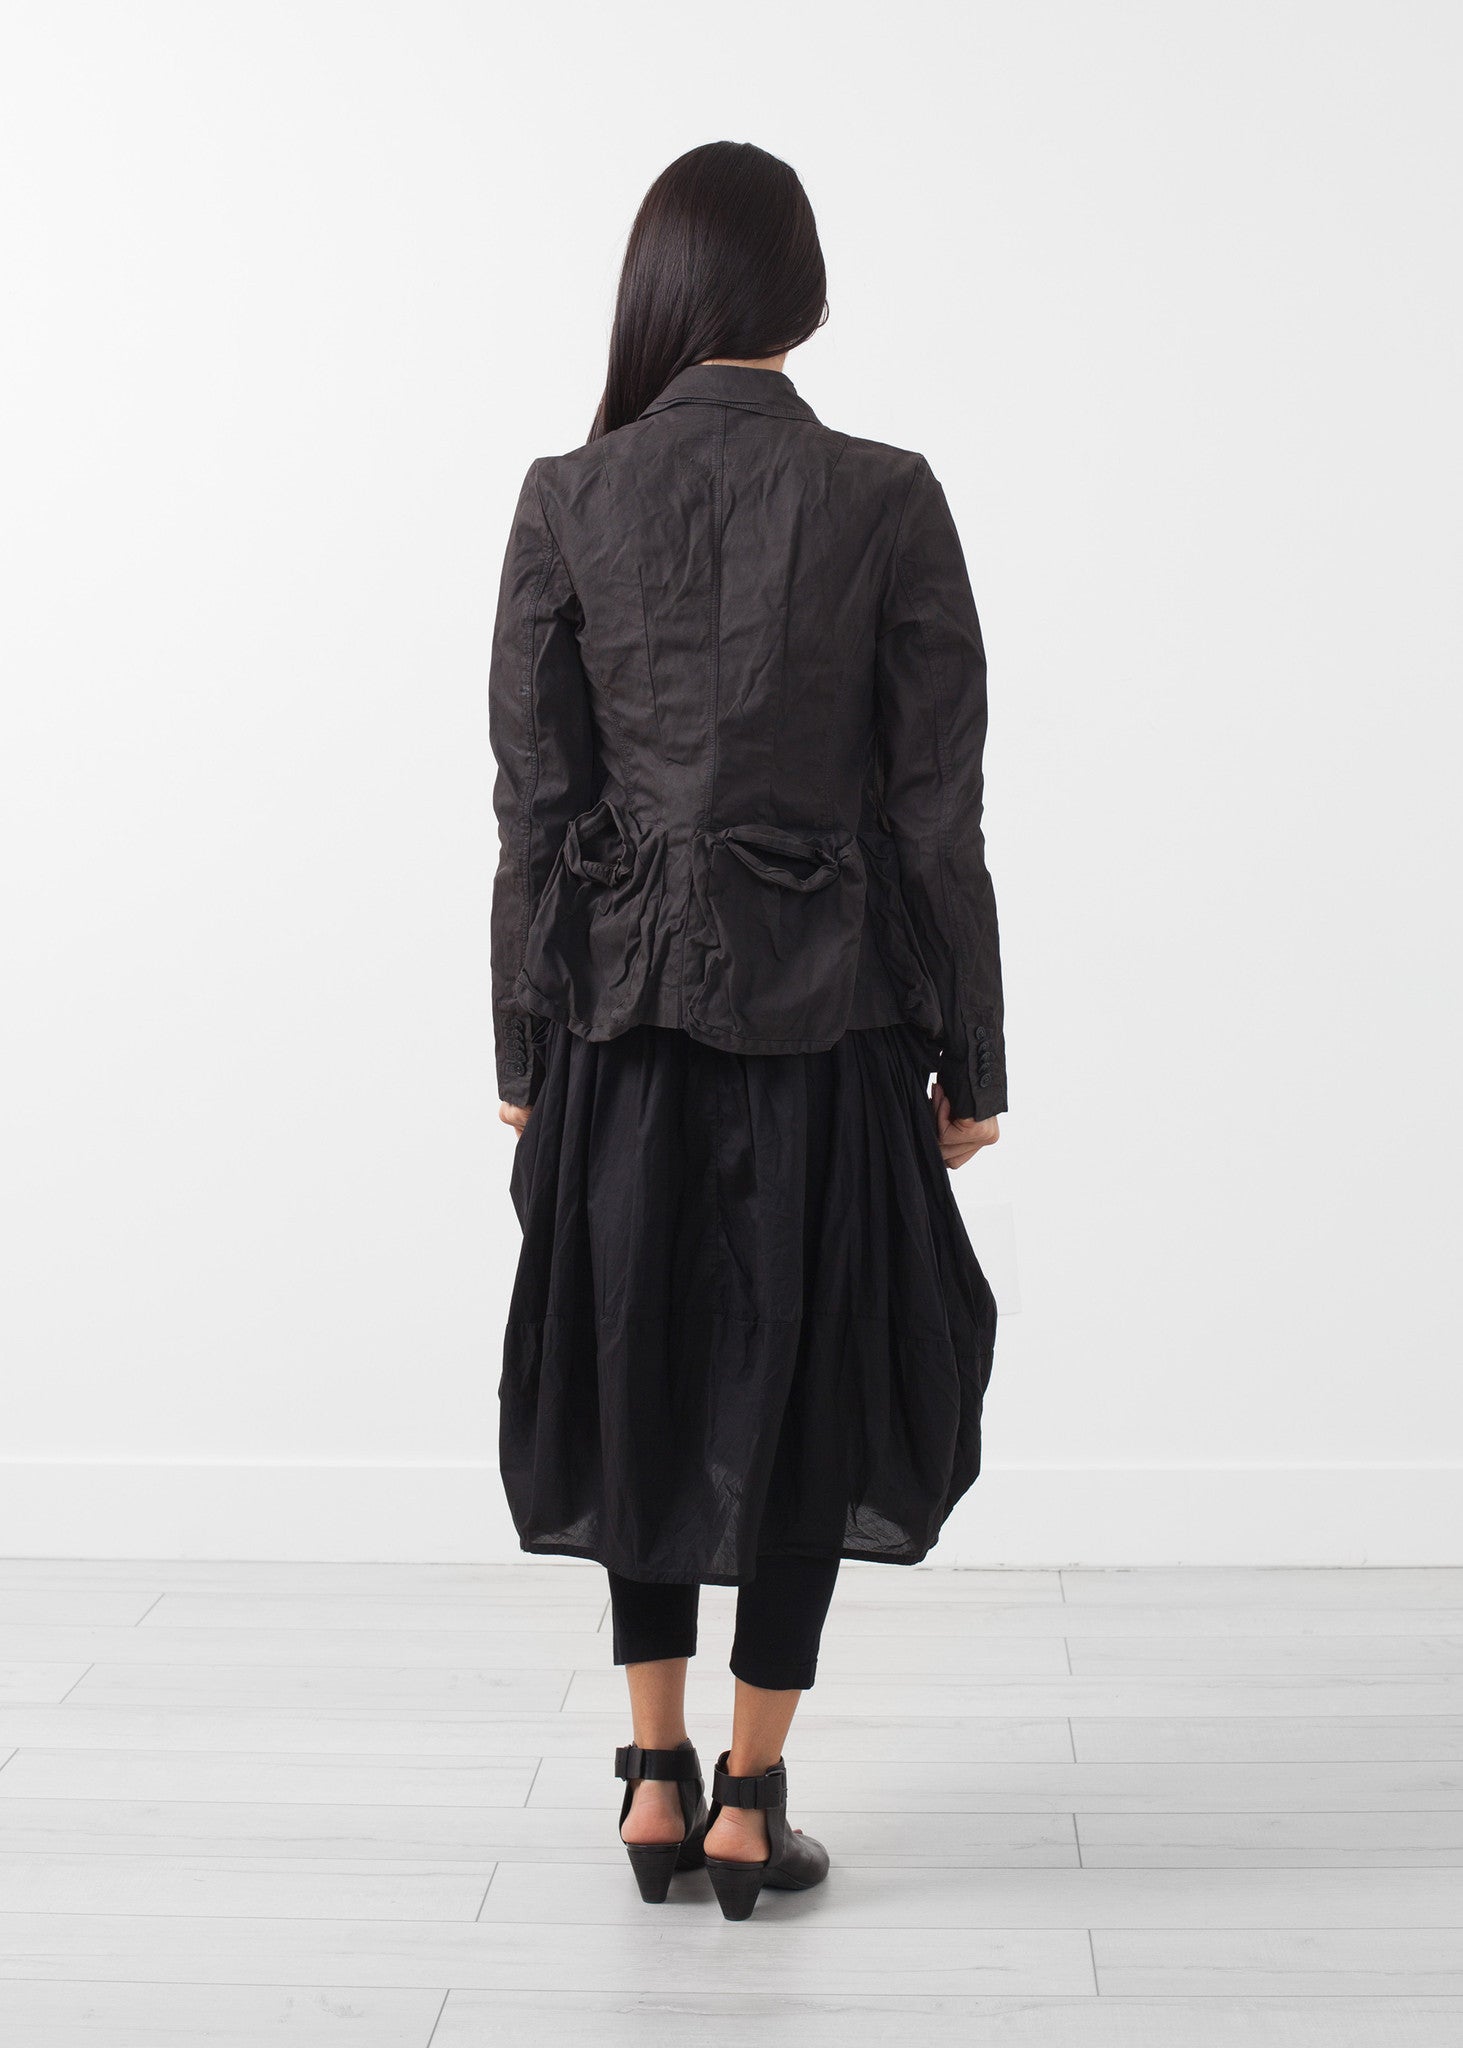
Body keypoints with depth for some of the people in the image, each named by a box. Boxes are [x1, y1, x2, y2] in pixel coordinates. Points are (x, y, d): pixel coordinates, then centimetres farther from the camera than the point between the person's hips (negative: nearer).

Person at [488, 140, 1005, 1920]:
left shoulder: (567, 504, -4)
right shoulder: (887, 504, -7)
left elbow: (532, 804, -1)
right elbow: (937, 809, -5)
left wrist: (528, 1051, 7)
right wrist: (969, 1056, 3)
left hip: (622, 1002, 2)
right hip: (826, 1008, -1)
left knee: (637, 1366, 16)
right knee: (808, 1380, 10)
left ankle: (655, 1779, 22)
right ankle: (748, 1802, 15)